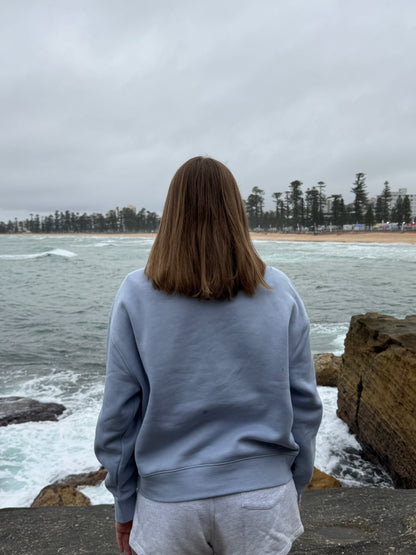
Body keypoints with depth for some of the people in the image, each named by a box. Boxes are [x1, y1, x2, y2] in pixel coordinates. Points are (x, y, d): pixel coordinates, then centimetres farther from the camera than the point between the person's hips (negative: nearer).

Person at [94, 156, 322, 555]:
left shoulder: (136, 295, -11)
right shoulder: (279, 292, -8)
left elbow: (118, 413, -7)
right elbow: (304, 403, -2)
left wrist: (125, 507, 7)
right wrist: (293, 491, 12)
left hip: (170, 499, 0)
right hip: (263, 495, 1)